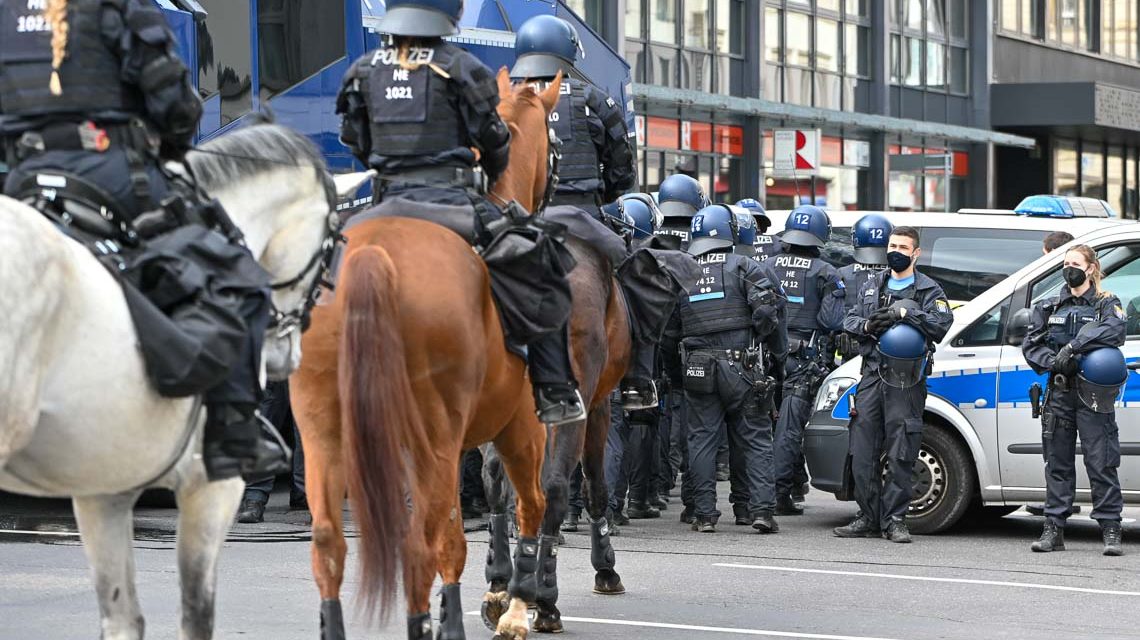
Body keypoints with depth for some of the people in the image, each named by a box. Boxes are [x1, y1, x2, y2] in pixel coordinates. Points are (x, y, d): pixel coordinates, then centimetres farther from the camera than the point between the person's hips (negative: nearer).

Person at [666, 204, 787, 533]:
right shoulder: (742, 267, -3)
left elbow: (670, 326, 10)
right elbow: (768, 307, -12)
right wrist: (776, 350, -1)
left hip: (697, 370, 2)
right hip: (742, 367, -2)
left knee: (701, 440, 8)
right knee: (756, 440, 4)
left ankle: (704, 513, 5)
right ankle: (761, 509, -4)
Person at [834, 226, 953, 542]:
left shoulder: (929, 291, 6)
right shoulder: (874, 286, 21)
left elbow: (942, 323, -11)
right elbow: (849, 320, 16)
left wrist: (906, 312, -17)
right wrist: (867, 325, -5)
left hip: (905, 382, -4)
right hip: (872, 376, 4)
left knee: (900, 456, -6)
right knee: (863, 455, 2)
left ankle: (894, 520, -1)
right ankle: (868, 519, 9)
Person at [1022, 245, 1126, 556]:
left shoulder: (1106, 304, 4)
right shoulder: (1050, 307, 15)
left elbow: (1113, 331, -16)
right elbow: (1031, 344, 9)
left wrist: (1072, 348, -25)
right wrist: (1054, 362, -11)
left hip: (1093, 394, -4)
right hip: (1059, 392, 4)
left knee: (1101, 462, -6)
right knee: (1058, 462, 5)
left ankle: (1111, 530, -4)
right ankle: (1054, 529, 7)